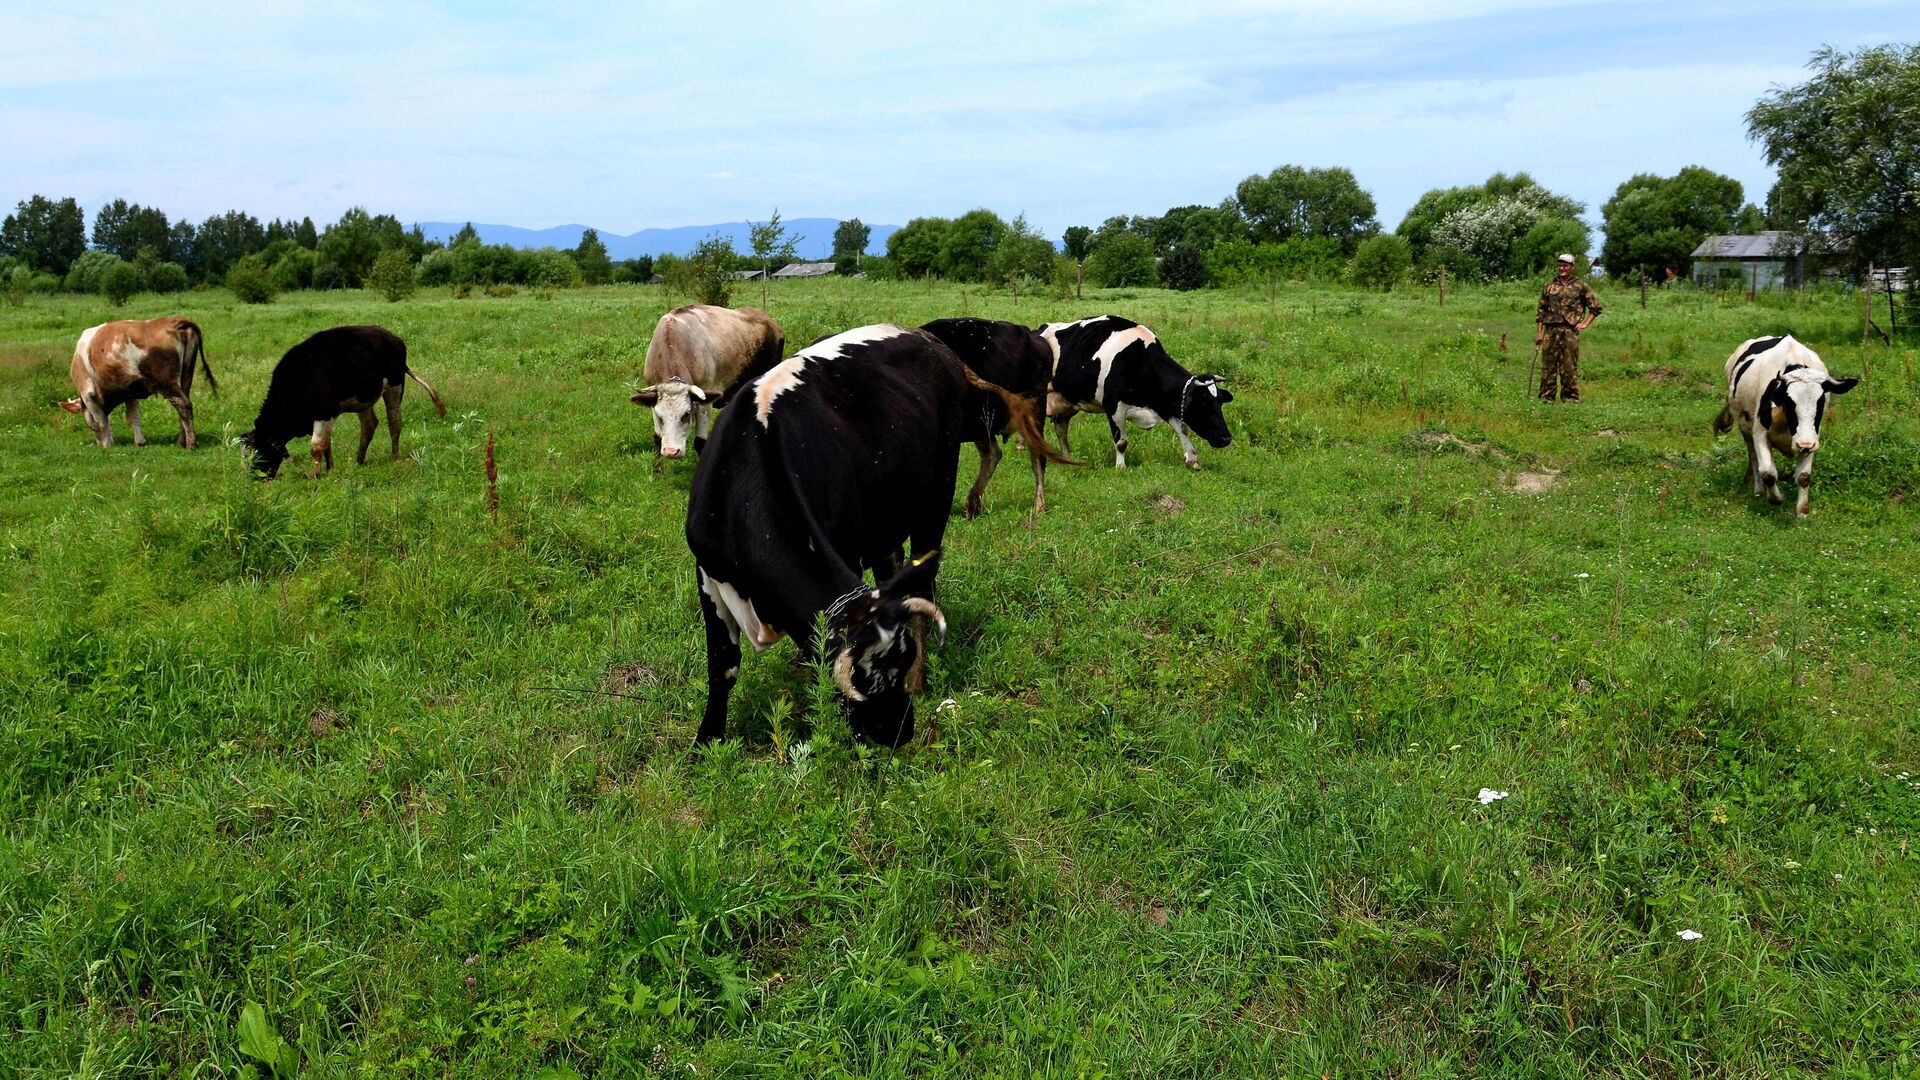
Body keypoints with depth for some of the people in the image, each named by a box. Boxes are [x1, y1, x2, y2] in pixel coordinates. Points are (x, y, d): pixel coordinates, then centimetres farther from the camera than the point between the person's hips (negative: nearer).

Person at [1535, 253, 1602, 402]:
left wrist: (1585, 323, 1)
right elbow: (1541, 311, 13)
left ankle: (1570, 397, 6)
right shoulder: (1550, 286, 12)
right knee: (1548, 364, 0)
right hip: (1551, 330, 2)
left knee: (1569, 366, 0)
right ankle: (1546, 396, 6)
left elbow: (1596, 307, 11)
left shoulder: (1580, 286, 6)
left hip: (1570, 330, -2)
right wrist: (1539, 332, 7)